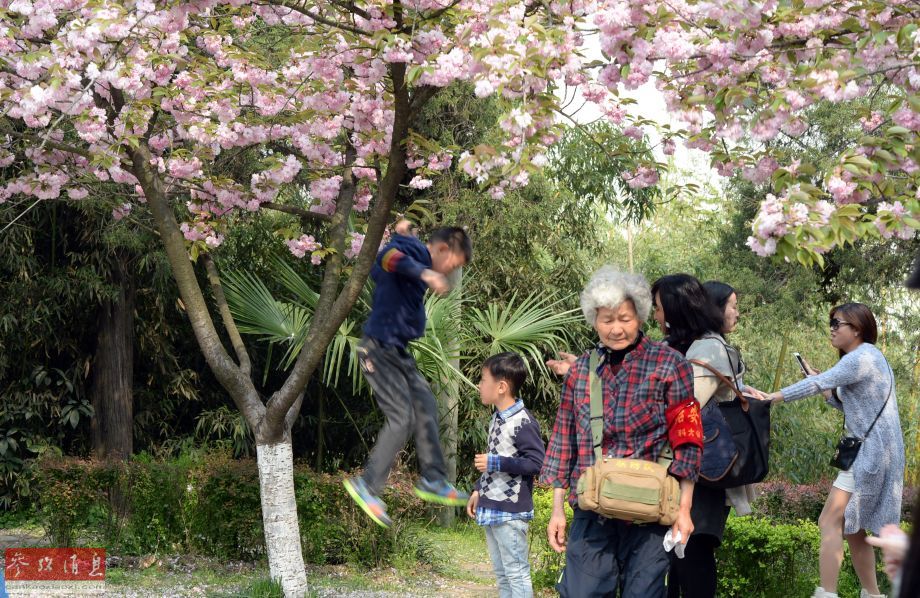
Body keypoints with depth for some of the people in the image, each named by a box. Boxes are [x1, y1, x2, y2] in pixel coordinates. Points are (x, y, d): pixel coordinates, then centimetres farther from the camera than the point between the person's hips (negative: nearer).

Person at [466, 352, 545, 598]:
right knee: (502, 575, 15)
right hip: (491, 509, 10)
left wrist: (494, 463, -22)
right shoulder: (497, 418, 13)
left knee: (516, 574, -4)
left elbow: (536, 463, -23)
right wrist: (478, 491, 20)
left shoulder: (523, 422, -17)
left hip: (511, 512, -10)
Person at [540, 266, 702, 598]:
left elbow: (686, 440, -3)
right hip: (591, 513, 3)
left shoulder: (669, 364, -2)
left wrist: (684, 508, -7)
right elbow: (564, 441, 13)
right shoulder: (579, 370, 9)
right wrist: (557, 509, 12)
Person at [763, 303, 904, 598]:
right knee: (853, 528, 13)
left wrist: (775, 396, -25)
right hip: (873, 452, 10)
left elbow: (819, 382, -23)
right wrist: (828, 389, 8)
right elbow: (851, 406, 22)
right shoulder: (868, 358, 19)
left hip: (871, 452, -10)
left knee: (830, 522, -14)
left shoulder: (862, 356, -13)